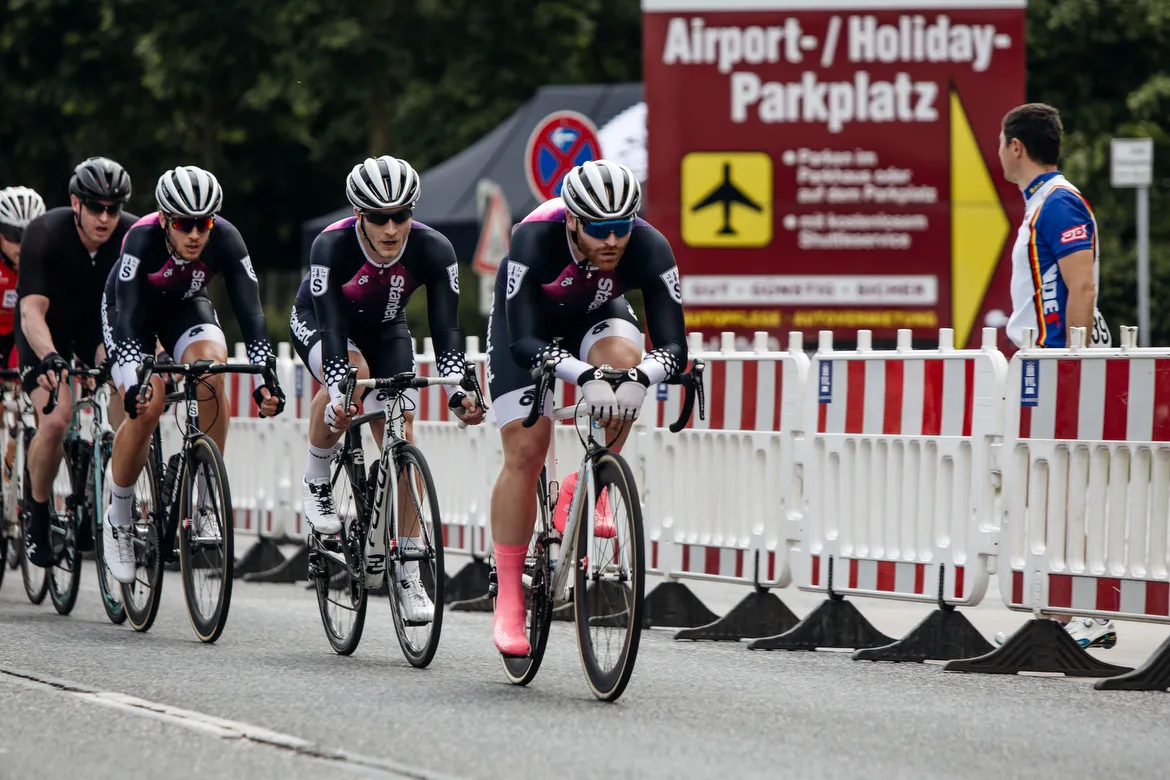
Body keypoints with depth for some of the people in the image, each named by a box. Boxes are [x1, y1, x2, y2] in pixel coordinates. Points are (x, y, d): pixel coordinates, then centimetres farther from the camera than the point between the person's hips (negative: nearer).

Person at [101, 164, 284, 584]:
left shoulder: (226, 239, -29)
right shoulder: (143, 239, -35)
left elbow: (250, 312, -31)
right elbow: (128, 316, -41)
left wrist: (263, 380, -43)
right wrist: (133, 382, -54)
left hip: (186, 305, 2)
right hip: (133, 311, -2)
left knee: (212, 369, -30)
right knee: (146, 407, -22)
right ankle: (117, 520, -4)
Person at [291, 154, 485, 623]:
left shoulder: (433, 251, -28)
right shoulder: (332, 246, -34)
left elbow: (445, 329, -30)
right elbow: (332, 329, -38)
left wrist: (458, 392, -44)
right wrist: (339, 391, -51)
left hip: (385, 330, 3)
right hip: (318, 324, -2)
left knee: (402, 437, -11)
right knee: (352, 377, -35)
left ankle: (409, 575, -6)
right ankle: (316, 483, -11)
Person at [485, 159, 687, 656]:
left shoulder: (649, 248, -32)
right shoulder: (535, 240, -38)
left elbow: (673, 345, -35)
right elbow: (524, 342, -42)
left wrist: (641, 377, -57)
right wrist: (583, 377, -58)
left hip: (596, 315, 2)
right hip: (528, 319, -2)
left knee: (623, 358, -33)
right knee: (525, 451, -12)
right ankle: (508, 604, -3)